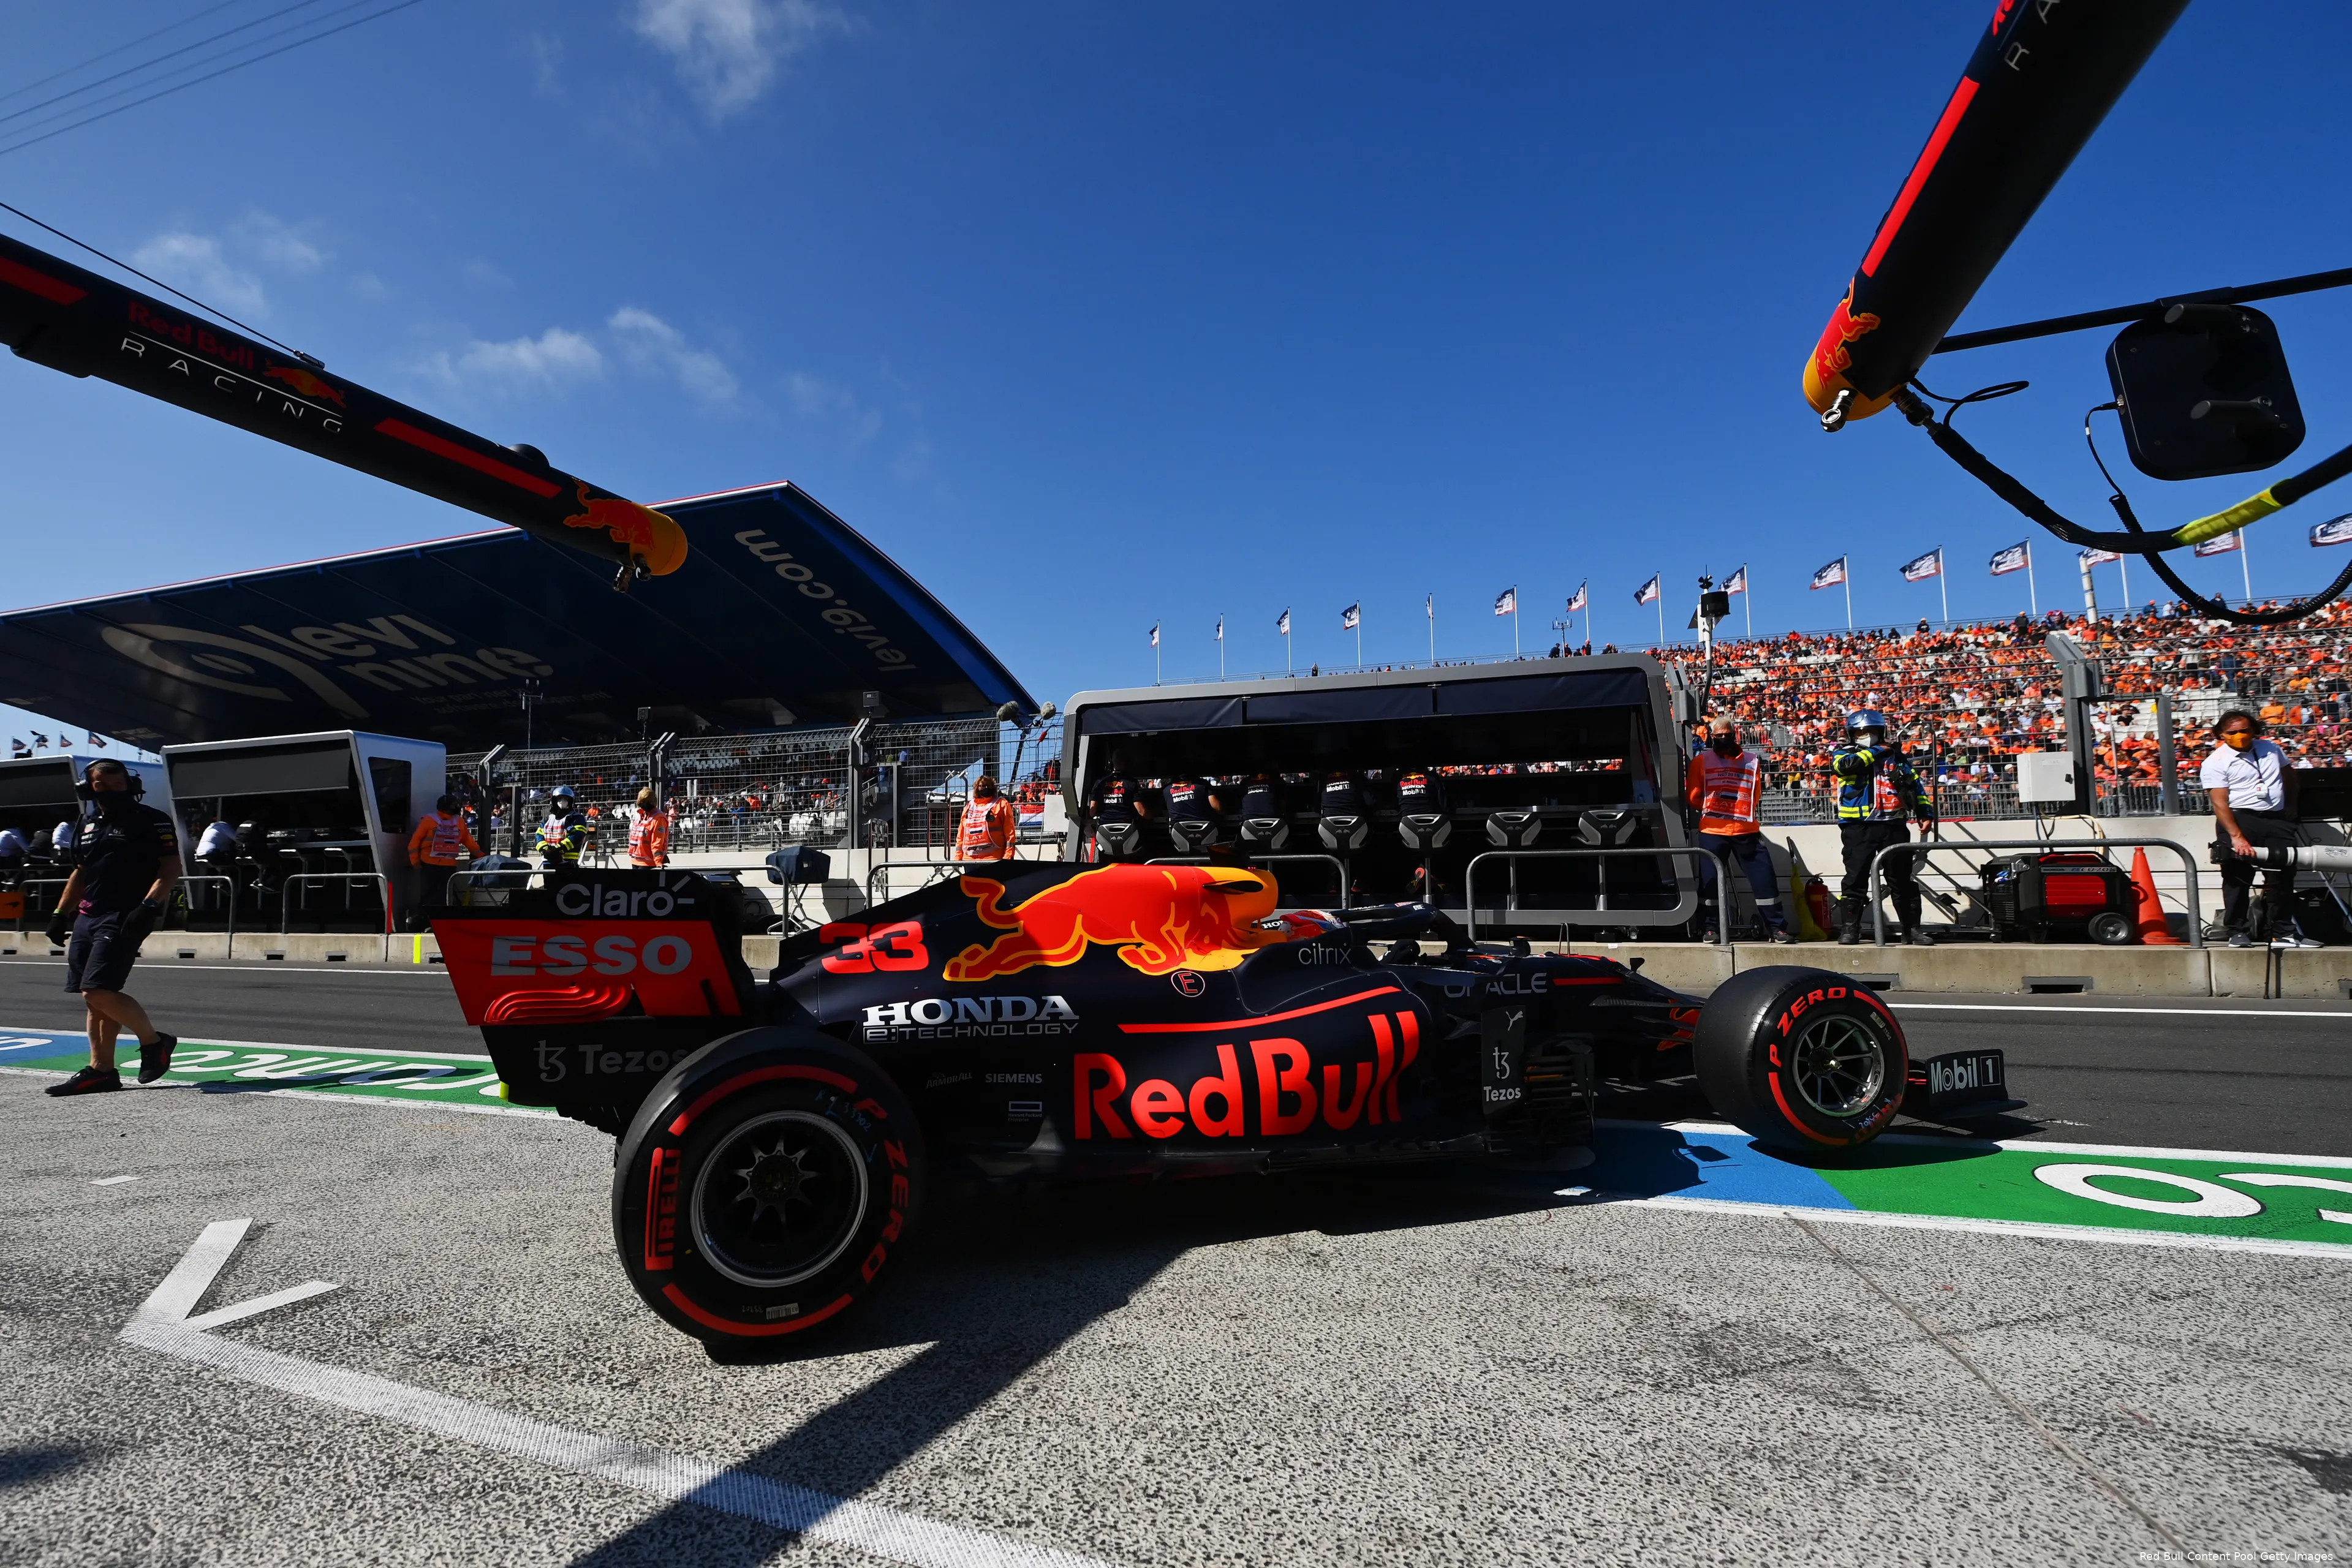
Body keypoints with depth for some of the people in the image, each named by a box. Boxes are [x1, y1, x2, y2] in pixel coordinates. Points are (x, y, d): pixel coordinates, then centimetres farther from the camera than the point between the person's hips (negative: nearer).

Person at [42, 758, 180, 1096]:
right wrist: (60, 914, 21)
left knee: (97, 992, -15)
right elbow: (80, 874, 28)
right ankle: (101, 1070, 13)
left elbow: (170, 869, -11)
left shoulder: (152, 821, -4)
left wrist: (149, 905, -22)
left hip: (124, 918, -8)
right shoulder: (88, 828, 19)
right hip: (88, 917, 8)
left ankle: (154, 1041, 3)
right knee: (93, 997, 8)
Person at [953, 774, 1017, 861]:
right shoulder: (969, 806, 19)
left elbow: (1009, 832, -5)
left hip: (993, 858, -5)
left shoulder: (1001, 804, 3)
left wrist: (1008, 856, -14)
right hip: (969, 858, 5)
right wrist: (958, 857, 12)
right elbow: (961, 834, 19)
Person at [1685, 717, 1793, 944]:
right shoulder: (1701, 761, 3)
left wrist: (1740, 811, 6)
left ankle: (1777, 927, 10)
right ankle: (1711, 928, 12)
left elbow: (1755, 795, 18)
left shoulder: (1752, 761, 9)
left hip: (1746, 830, 2)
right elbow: (1693, 797, 4)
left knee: (1764, 878, 1)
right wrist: (1713, 809, 4)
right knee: (1710, 880, 2)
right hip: (1712, 831, -1)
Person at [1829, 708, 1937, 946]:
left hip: (1893, 826, 3)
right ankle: (1849, 929, 1)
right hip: (1859, 828, -3)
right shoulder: (1842, 755, 7)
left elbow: (1915, 784, 19)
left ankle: (1913, 929, 14)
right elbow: (1849, 764, -17)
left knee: (1903, 879, 7)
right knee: (1856, 879, -4)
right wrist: (1877, 751, -6)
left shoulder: (1894, 755, 17)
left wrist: (1926, 811, 10)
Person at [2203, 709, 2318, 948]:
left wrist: (2290, 807, 20)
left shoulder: (2270, 748, 10)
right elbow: (2220, 803, -15)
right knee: (2238, 879, -2)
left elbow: (2289, 777, 25)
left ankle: (2284, 933, 17)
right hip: (2239, 820, -5)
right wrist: (2236, 836, -23)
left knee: (2282, 877, 8)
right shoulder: (2215, 763, -8)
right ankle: (2238, 931, 5)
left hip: (2277, 820, 5)